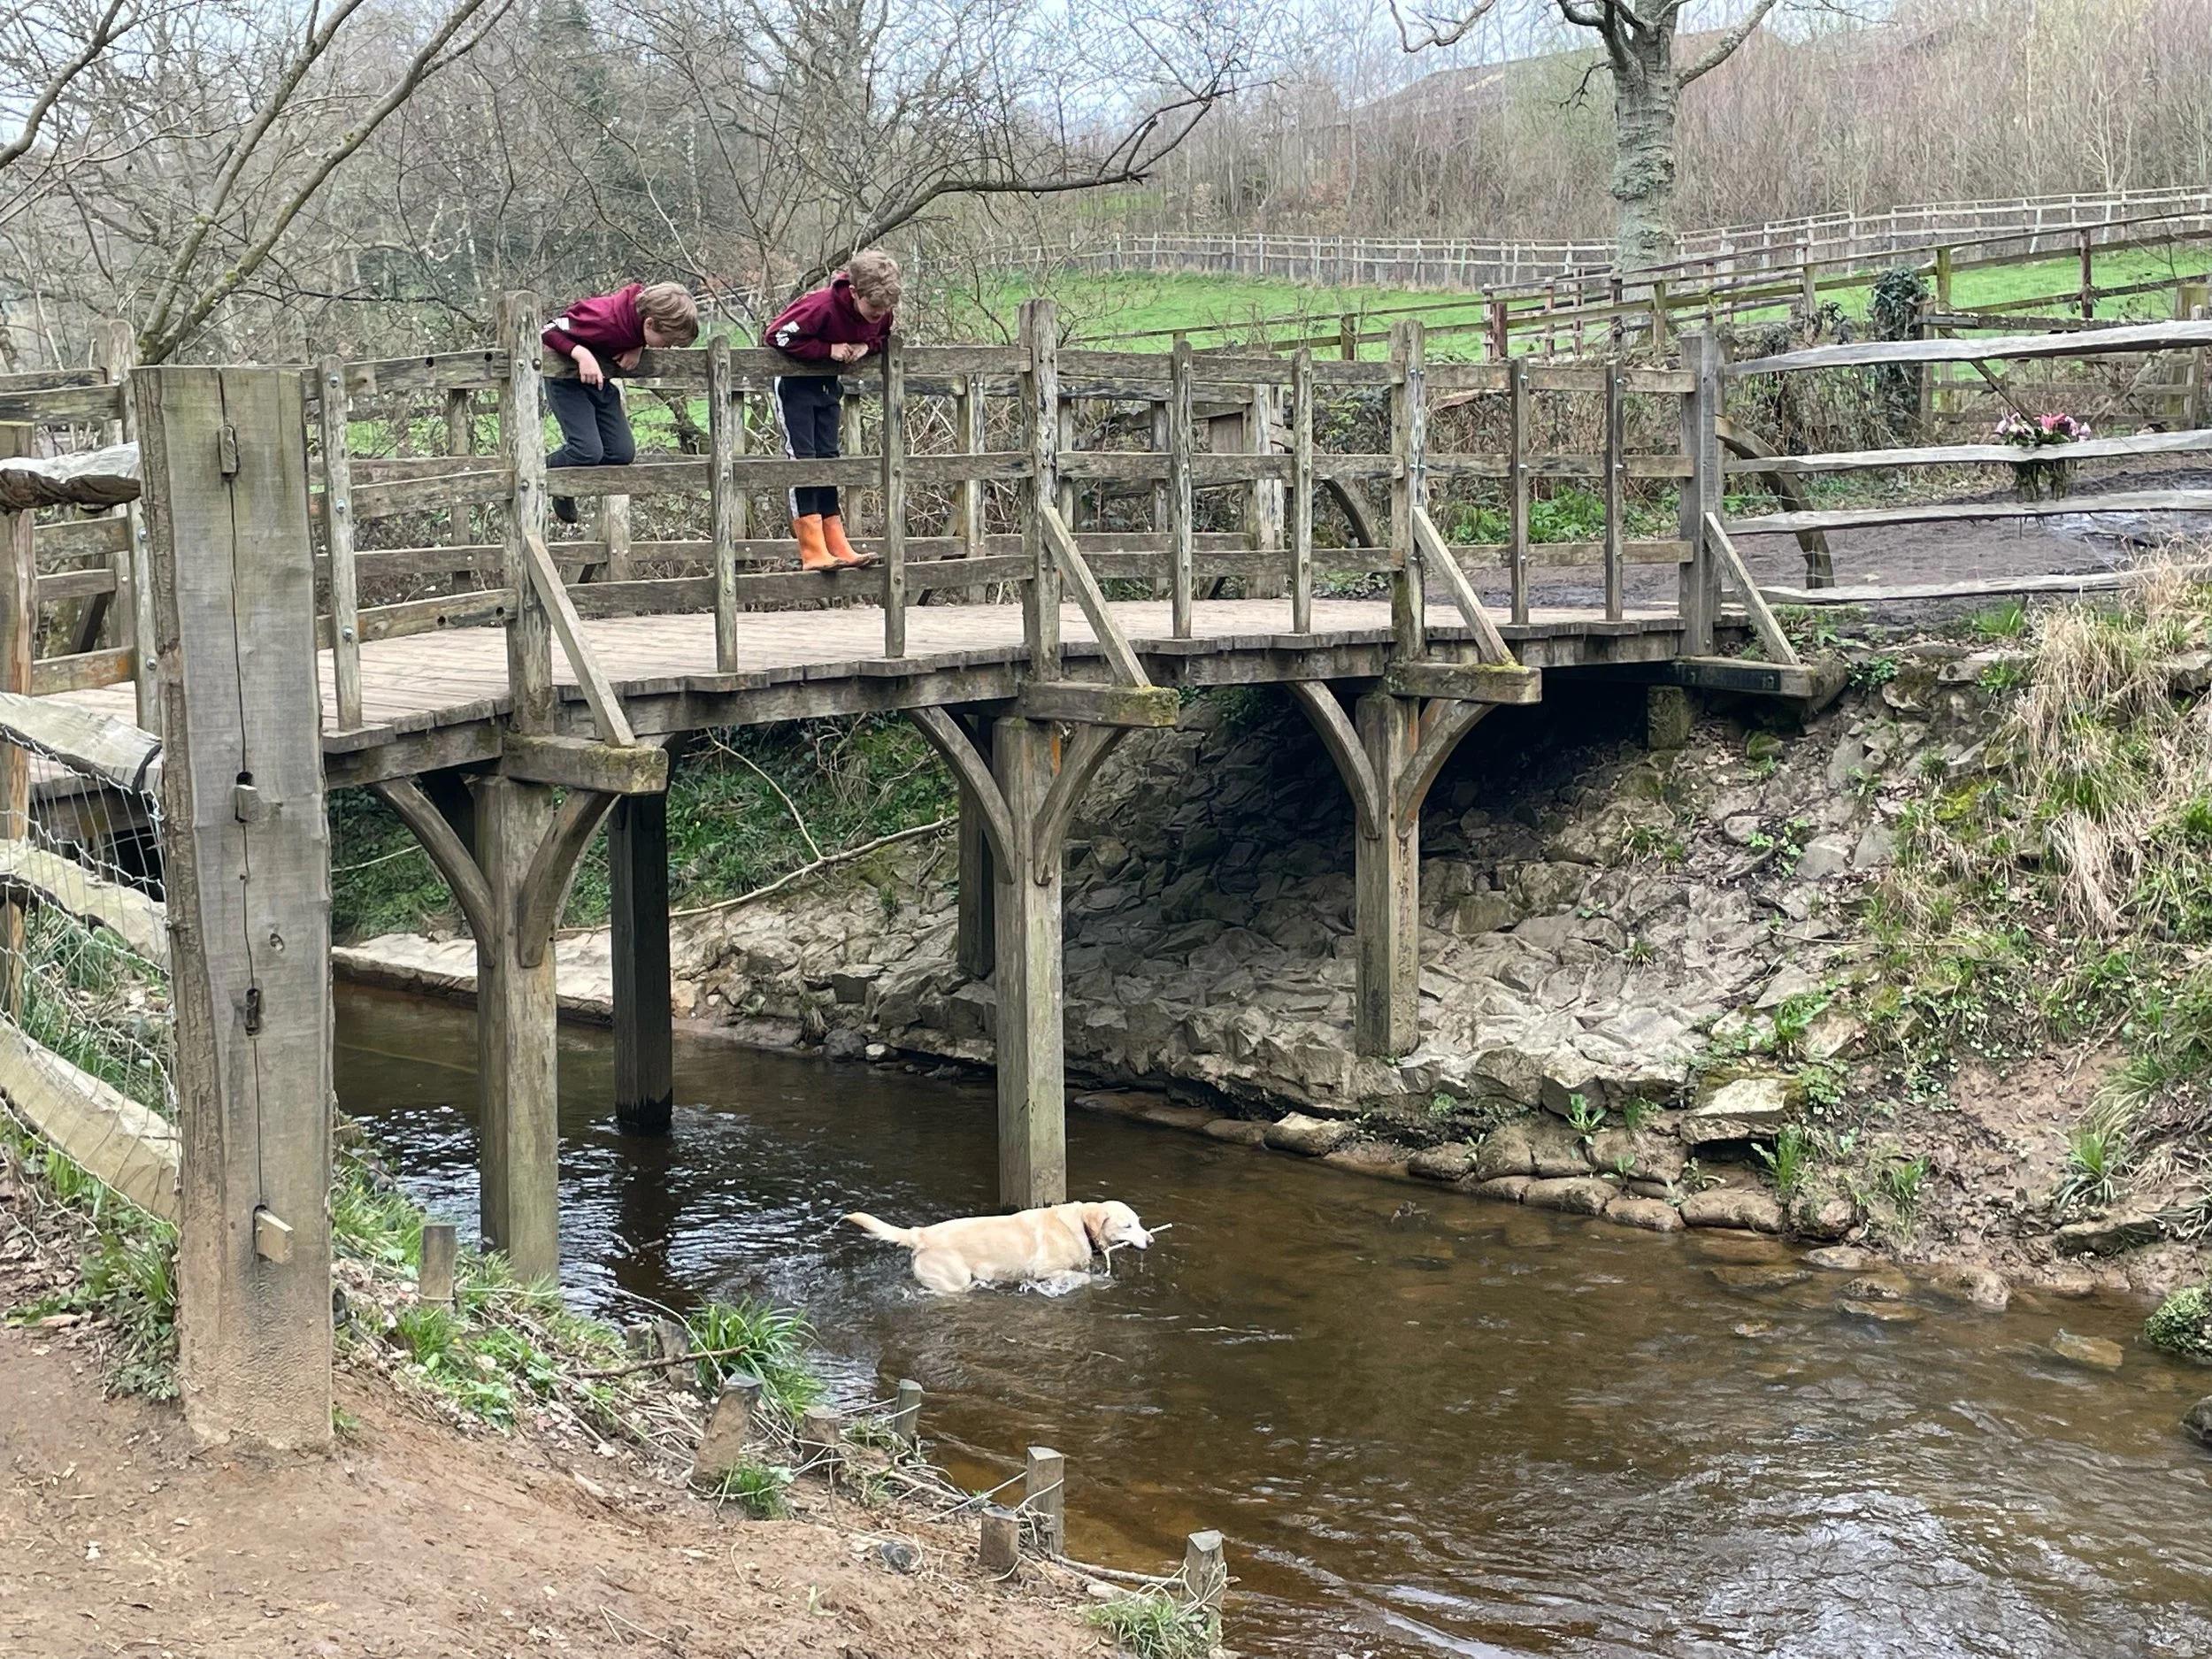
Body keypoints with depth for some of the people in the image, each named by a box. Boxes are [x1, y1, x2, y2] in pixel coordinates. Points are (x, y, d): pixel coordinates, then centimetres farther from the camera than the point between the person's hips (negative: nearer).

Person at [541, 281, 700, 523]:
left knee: (622, 453, -1)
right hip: (567, 378, -7)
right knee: (589, 451, -22)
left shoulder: (646, 304, -16)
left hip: (599, 379, 7)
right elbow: (548, 330, -29)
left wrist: (637, 347, -15)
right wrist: (582, 354, -43)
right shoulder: (605, 320, -36)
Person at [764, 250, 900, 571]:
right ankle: (812, 551, -15)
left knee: (827, 457, 6)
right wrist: (828, 349, -30)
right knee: (803, 456, -11)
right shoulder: (823, 306, -33)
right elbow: (778, 334, -31)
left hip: (827, 384, 6)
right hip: (795, 383, -6)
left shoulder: (881, 313, -14)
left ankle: (835, 544, 6)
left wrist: (866, 346, -16)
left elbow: (882, 338, 8)